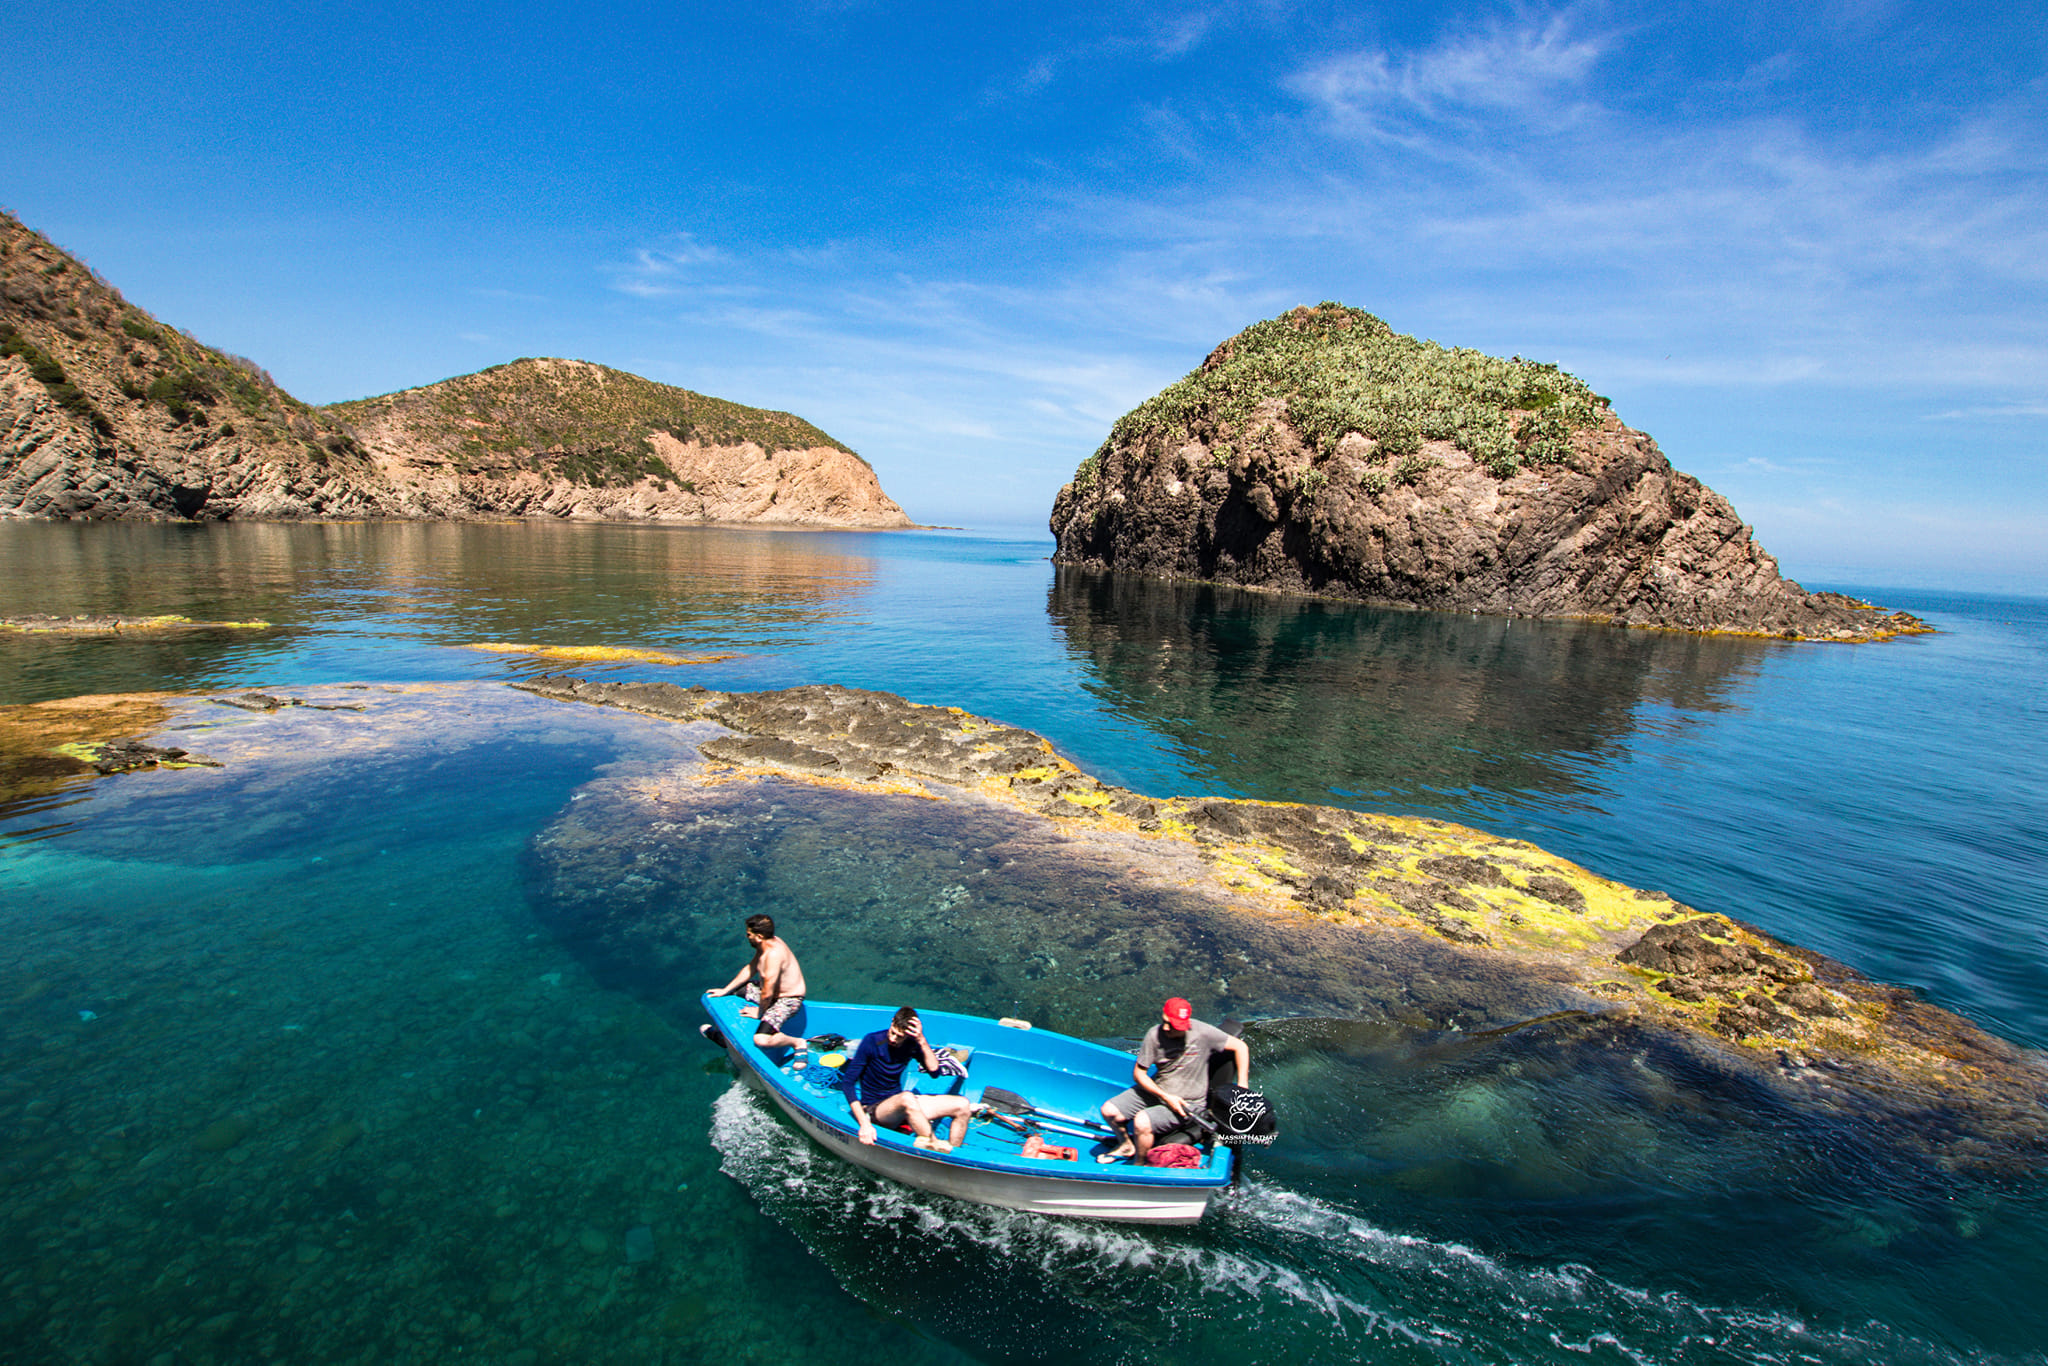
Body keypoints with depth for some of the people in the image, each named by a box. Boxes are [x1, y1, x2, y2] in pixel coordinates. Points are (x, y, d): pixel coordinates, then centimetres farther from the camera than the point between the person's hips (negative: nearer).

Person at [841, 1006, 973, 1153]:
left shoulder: (912, 1044, -3)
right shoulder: (872, 1042, -16)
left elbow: (934, 1072, -11)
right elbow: (847, 1083, -19)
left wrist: (922, 1041, -21)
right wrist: (864, 1123, -28)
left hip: (901, 1105, 6)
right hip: (874, 1110, -6)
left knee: (962, 1105, -9)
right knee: (906, 1097, -41)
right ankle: (934, 1146, -28)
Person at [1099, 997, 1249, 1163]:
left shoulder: (1203, 1033, -21)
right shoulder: (1154, 1035, -15)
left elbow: (1240, 1047, -10)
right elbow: (1138, 1073, -8)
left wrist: (1242, 1086, -13)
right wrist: (1166, 1096, -18)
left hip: (1187, 1103, -4)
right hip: (1156, 1091, 4)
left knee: (1141, 1121, -26)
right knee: (1108, 1110, -7)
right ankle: (1126, 1145, 24)